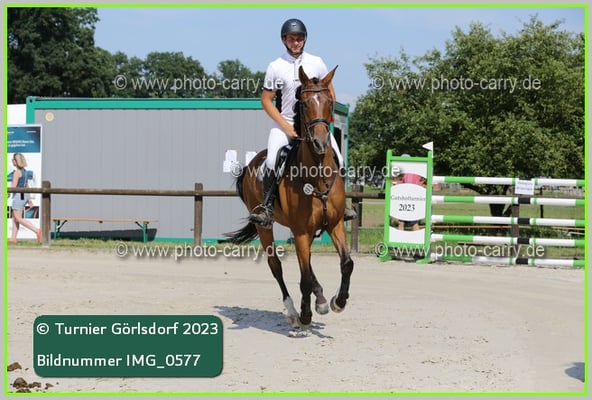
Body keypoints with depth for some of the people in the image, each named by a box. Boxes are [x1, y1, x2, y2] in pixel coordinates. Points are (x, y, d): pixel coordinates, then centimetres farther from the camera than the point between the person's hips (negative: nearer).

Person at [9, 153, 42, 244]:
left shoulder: (17, 172, -15)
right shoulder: (24, 171, 13)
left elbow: (13, 186, -19)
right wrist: (29, 199, 21)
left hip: (18, 195, -9)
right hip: (24, 196, 9)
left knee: (19, 219, -8)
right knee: (14, 218, 13)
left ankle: (37, 231, -18)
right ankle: (13, 238, 13)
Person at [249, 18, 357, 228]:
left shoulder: (316, 63, 3)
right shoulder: (275, 67, -4)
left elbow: (330, 94, 10)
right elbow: (266, 100, -3)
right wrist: (287, 127, -12)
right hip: (284, 123, -2)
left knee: (337, 160, -11)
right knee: (271, 161, -25)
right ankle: (267, 207, -16)